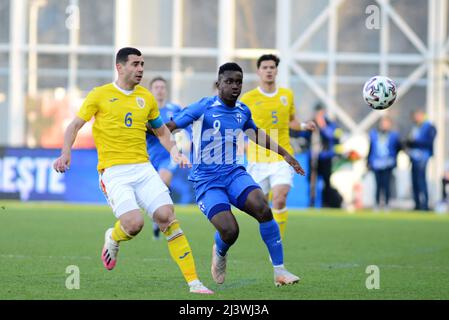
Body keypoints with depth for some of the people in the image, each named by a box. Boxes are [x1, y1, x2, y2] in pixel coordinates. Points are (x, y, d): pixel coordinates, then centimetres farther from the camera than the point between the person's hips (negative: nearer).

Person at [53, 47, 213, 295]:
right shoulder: (100, 95, 2)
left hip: (143, 167, 4)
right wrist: (65, 153, -13)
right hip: (114, 171, -4)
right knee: (134, 223, -22)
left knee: (166, 216, -14)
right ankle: (113, 238, 17)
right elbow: (75, 126, 4)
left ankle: (193, 281, -12)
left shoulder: (146, 97, 13)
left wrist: (175, 153, 10)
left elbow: (161, 130, 27)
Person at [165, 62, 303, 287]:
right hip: (206, 181, -4)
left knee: (263, 208, -24)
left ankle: (279, 271, -16)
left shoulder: (243, 111, 8)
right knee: (230, 231, -22)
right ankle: (219, 253, 18)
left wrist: (284, 154, 33)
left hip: (234, 173, 4)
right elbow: (169, 128, -5)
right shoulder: (203, 108, -9)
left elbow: (256, 134, 29)